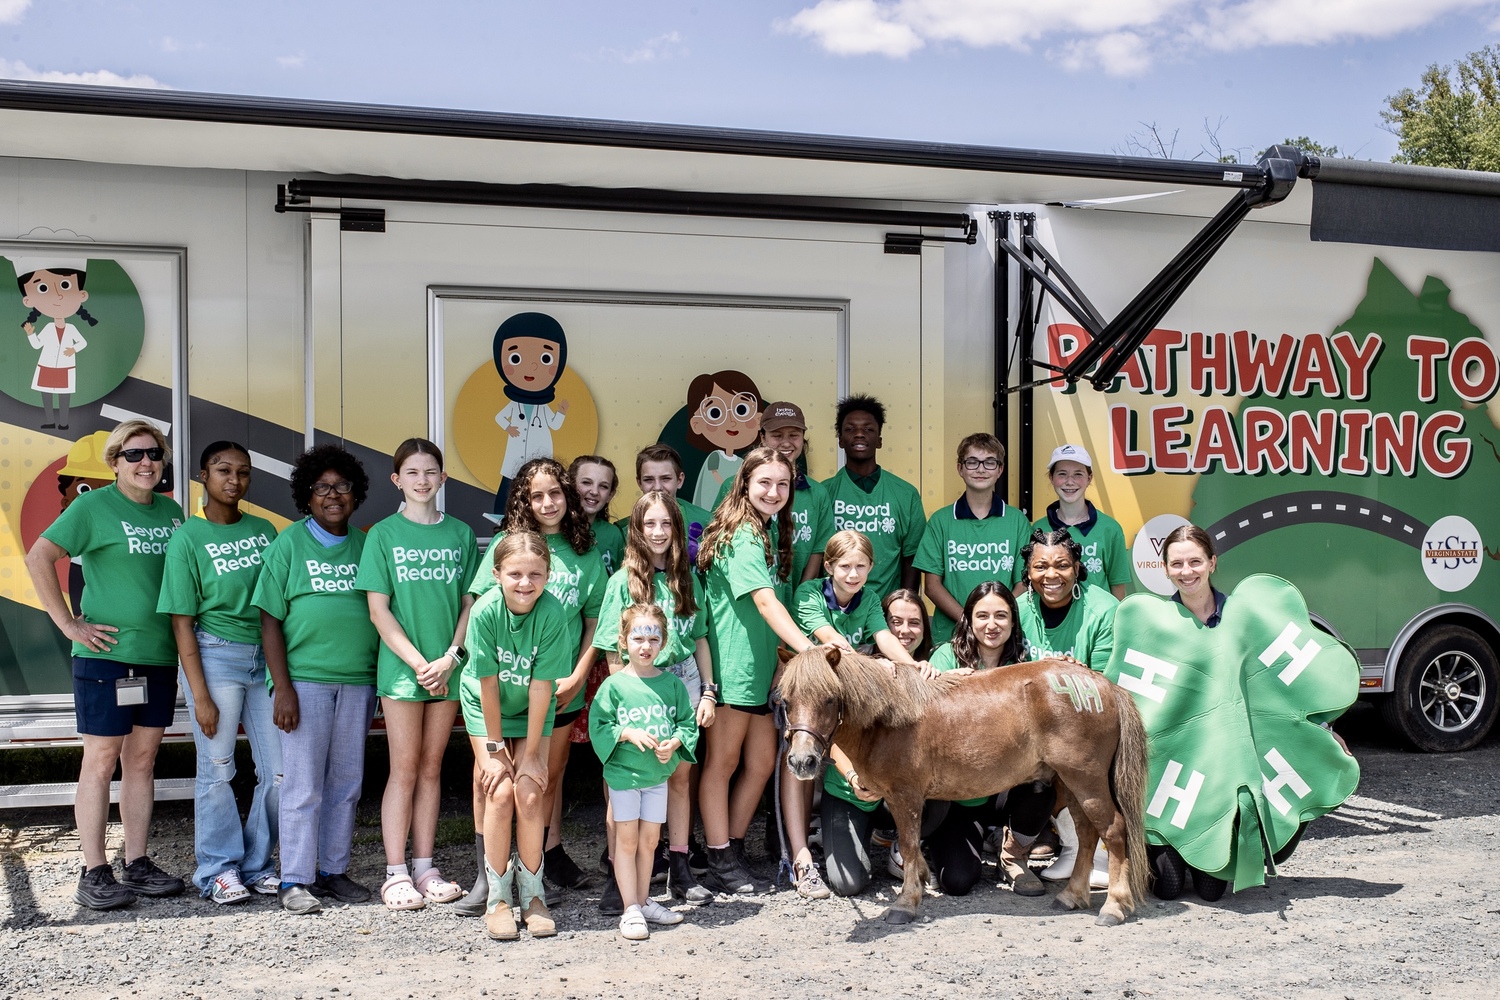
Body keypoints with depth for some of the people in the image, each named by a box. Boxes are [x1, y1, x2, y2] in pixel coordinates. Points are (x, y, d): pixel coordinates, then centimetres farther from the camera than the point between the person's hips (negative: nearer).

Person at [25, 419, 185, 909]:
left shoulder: (171, 511, 10)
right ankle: (94, 874, 7)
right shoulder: (94, 506, -7)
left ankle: (137, 865, 19)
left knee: (142, 759, 11)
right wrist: (68, 623, -13)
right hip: (106, 655, -5)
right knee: (101, 761, 0)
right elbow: (38, 557, -12)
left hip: (160, 657, 6)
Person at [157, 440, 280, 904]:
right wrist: (200, 694, -10)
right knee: (217, 770, 2)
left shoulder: (264, 530, 9)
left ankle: (257, 864, 18)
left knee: (279, 770, 3)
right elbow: (182, 623, -5)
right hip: (216, 656, -4)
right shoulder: (187, 538, -3)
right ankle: (219, 869, 15)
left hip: (266, 657, 4)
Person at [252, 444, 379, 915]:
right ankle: (295, 881, 6)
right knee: (303, 786, -2)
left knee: (346, 784, 10)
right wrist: (282, 687, -11)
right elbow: (270, 619, -3)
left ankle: (334, 870, 21)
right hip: (305, 680, -4)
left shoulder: (366, 545, 10)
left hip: (358, 682, 4)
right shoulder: (289, 544, 0)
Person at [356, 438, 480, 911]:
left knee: (431, 768, 9)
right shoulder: (384, 534, -1)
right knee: (404, 769, 0)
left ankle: (424, 867, 16)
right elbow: (379, 610, -5)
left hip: (447, 669, 3)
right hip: (401, 665, -2)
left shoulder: (460, 533, 7)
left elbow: (470, 602, 6)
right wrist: (418, 662, -12)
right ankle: (396, 873, 6)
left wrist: (450, 657, -8)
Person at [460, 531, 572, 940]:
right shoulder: (485, 611, -27)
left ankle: (532, 894, 6)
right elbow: (488, 685, -20)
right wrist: (495, 748, -14)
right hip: (486, 707, 0)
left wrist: (531, 754, -17)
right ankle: (498, 898, 2)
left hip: (532, 710, 1)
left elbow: (541, 687, -22)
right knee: (500, 793, -11)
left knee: (530, 792, -11)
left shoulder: (552, 613, -26)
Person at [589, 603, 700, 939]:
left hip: (658, 774, 3)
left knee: (649, 840, 12)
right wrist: (628, 734, -21)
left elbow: (688, 722, 4)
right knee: (627, 840, 1)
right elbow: (598, 726, -8)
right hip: (623, 773, -3)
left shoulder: (672, 683, 1)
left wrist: (674, 743, -14)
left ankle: (644, 901, 25)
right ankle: (631, 910, 6)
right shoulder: (614, 685, -8)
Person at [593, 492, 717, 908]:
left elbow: (700, 639, 12)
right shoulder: (623, 581, -3)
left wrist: (708, 691, 5)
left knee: (681, 776, 9)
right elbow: (614, 652, -4)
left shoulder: (687, 579, 8)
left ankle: (680, 868, 17)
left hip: (684, 682, 4)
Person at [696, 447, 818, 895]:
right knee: (722, 763, 2)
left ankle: (733, 851, 23)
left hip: (760, 666, 9)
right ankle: (721, 864, 9)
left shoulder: (772, 529, 13)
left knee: (761, 763, 12)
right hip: (730, 666, -9)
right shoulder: (741, 536, -16)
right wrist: (808, 649, -33)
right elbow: (765, 602, -26)